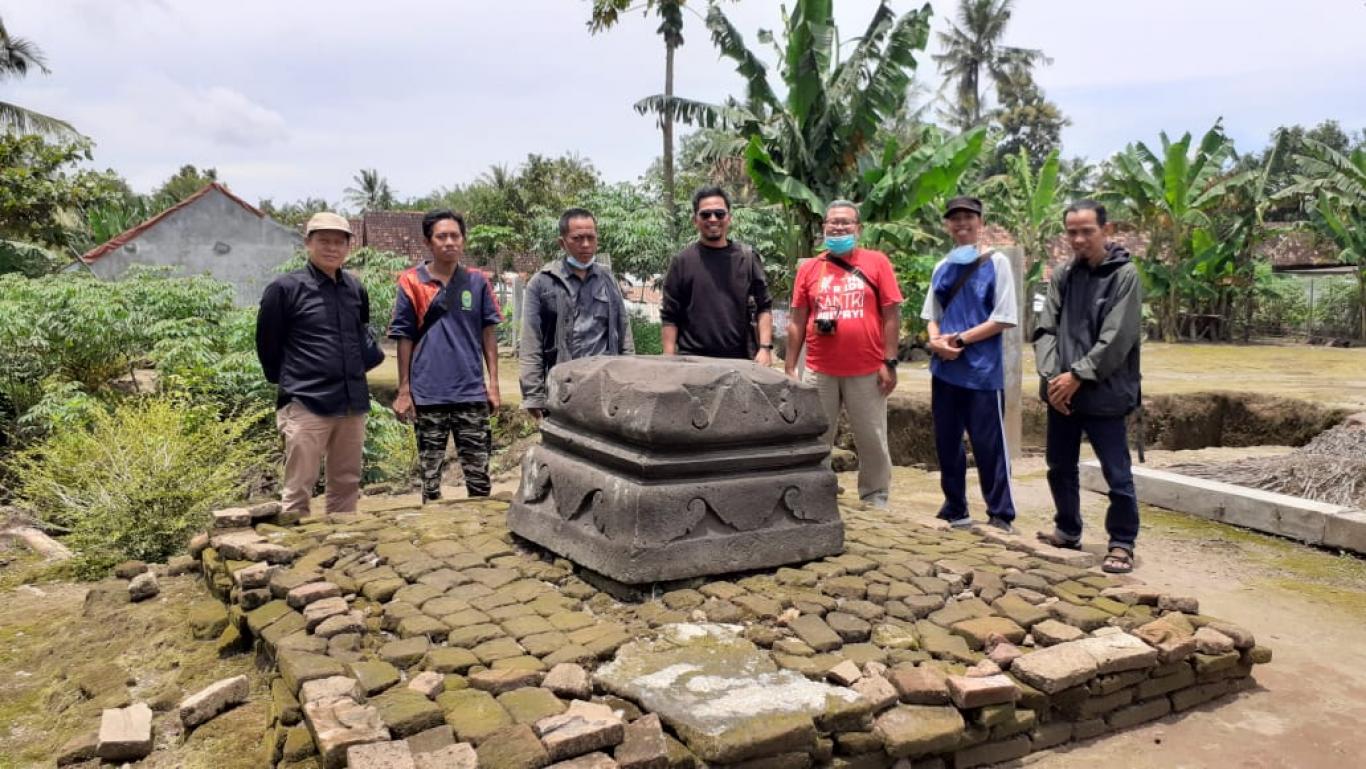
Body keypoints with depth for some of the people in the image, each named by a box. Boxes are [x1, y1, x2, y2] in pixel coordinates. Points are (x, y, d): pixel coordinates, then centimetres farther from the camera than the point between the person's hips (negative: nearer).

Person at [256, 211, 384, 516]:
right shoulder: (285, 288, -7)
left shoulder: (356, 288, 8)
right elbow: (267, 344, 1)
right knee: (298, 490, 0)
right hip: (306, 404, -5)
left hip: (352, 402, 5)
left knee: (347, 484, 13)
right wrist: (289, 381, 8)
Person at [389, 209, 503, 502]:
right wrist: (404, 391, 1)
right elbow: (404, 338, 2)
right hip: (427, 394, -1)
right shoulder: (412, 282, -1)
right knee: (430, 474, 10)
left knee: (478, 473, 6)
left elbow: (488, 332, 8)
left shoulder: (477, 282, 4)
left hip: (472, 392, 1)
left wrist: (493, 382, 3)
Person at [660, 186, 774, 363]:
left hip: (741, 360, 2)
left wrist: (765, 347, -5)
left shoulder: (747, 257, 7)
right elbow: (669, 317, 2)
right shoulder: (682, 261, 3)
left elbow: (764, 307, 6)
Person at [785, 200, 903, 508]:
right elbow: (796, 321, 8)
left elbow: (891, 314, 0)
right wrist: (790, 369, 4)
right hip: (819, 372, 2)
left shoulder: (876, 262, 1)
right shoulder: (809, 268, 7)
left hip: (867, 372, -2)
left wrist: (889, 362, -6)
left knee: (872, 442, 8)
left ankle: (876, 501, 23)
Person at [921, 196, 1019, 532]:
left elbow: (1003, 318, -8)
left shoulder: (996, 262, -3)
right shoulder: (942, 267, 12)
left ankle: (1001, 515, 9)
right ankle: (955, 510, 24)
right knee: (947, 443, 11)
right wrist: (936, 340, -6)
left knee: (989, 445, -1)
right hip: (945, 370, 5)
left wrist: (960, 339, -13)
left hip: (983, 370, -5)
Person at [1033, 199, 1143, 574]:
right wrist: (1051, 376, -11)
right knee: (1060, 467, 17)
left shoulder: (1125, 275, -7)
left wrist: (1077, 376, -15)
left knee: (1117, 474, 0)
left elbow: (1116, 340, -14)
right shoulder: (1062, 276, 8)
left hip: (1104, 395, -5)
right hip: (1061, 392, 6)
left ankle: (1122, 543, 15)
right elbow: (1045, 330, 3)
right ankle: (1068, 530, 34)